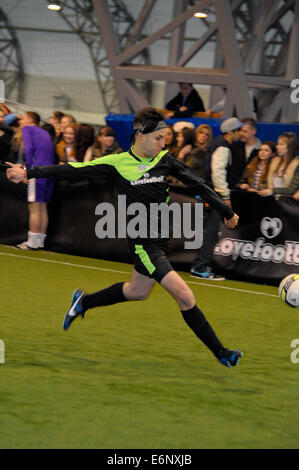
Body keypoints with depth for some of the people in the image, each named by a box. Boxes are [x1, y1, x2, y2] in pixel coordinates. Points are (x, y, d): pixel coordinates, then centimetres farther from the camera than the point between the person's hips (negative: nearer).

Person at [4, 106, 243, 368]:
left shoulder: (165, 160, 2)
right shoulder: (118, 164, -11)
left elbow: (198, 185, 10)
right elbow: (75, 170, -8)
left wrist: (226, 212, 15)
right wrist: (28, 173, -9)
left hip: (161, 238, 7)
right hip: (142, 243, -7)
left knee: (138, 291, 23)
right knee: (184, 295, -14)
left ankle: (83, 302, 45)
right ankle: (220, 353, -9)